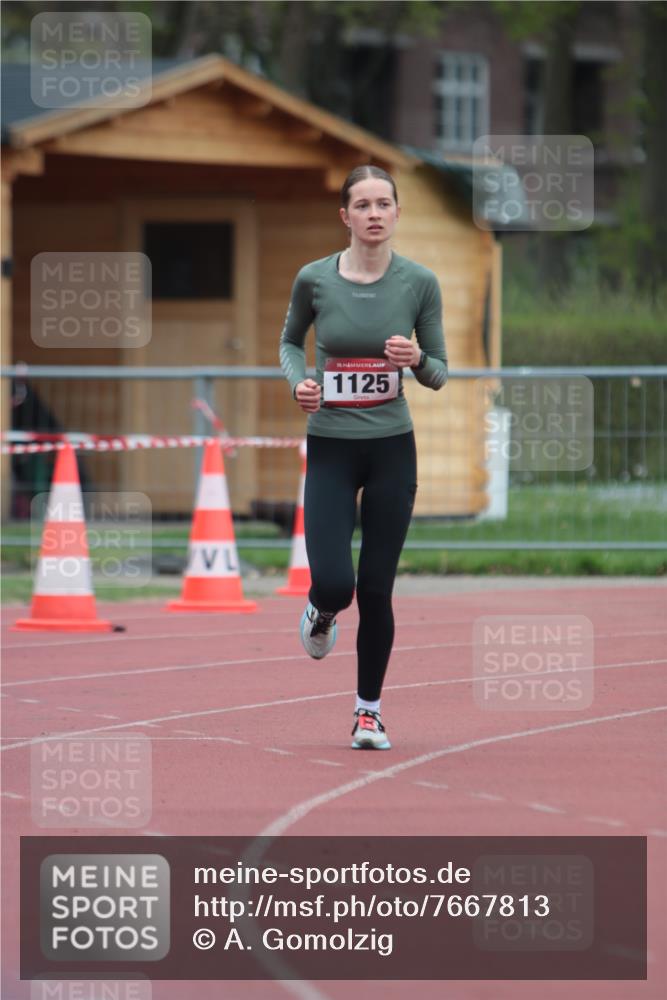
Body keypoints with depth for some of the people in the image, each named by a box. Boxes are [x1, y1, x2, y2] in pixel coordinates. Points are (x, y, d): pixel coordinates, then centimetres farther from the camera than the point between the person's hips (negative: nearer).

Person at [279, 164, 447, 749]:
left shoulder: (420, 283, -4)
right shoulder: (315, 279, -5)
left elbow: (439, 373, 3)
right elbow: (291, 340, 14)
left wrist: (416, 360, -19)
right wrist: (298, 382, -6)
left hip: (391, 449, 0)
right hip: (330, 449, 0)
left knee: (377, 590, 2)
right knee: (333, 583, -13)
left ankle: (369, 710, 19)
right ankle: (321, 613, 26)